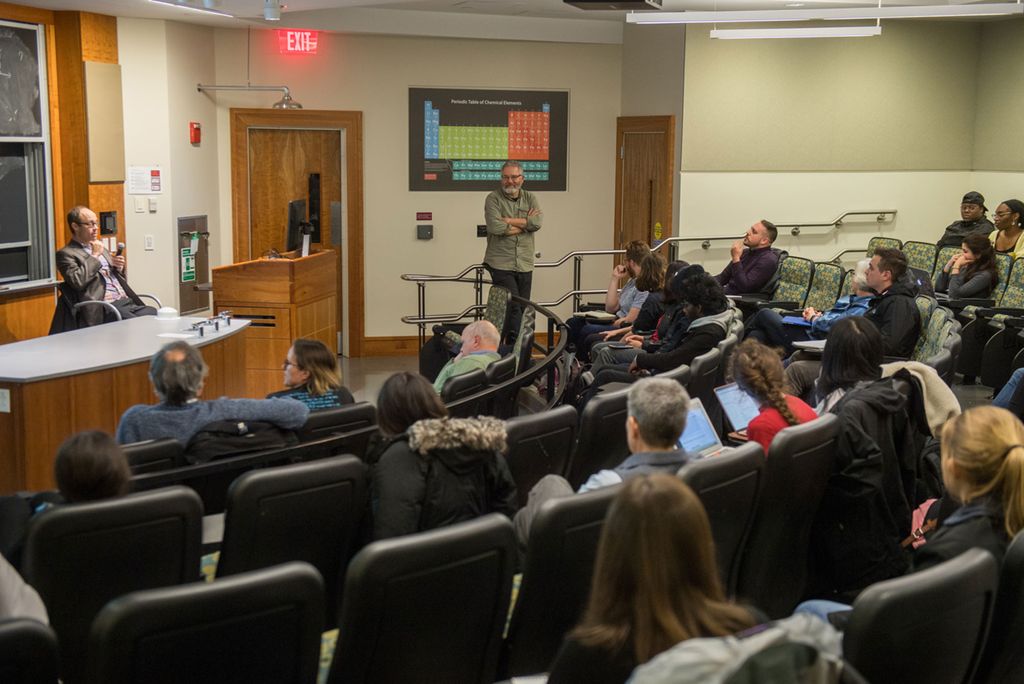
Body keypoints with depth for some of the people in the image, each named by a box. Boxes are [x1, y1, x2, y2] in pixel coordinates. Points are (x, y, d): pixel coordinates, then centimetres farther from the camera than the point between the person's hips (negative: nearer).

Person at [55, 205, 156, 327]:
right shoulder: (65, 254, 3)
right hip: (104, 308, -7)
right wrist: (94, 256, -5)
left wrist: (119, 267, 9)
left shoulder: (100, 249, 25)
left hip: (127, 301, 7)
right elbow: (78, 281, -15)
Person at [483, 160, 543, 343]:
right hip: (501, 265, -4)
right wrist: (525, 223, -7)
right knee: (513, 307, -13)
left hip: (525, 265, 4)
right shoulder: (493, 199, 0)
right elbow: (495, 227, -17)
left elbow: (538, 222, -8)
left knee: (522, 309, 6)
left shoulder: (530, 198, 11)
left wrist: (508, 221, -12)